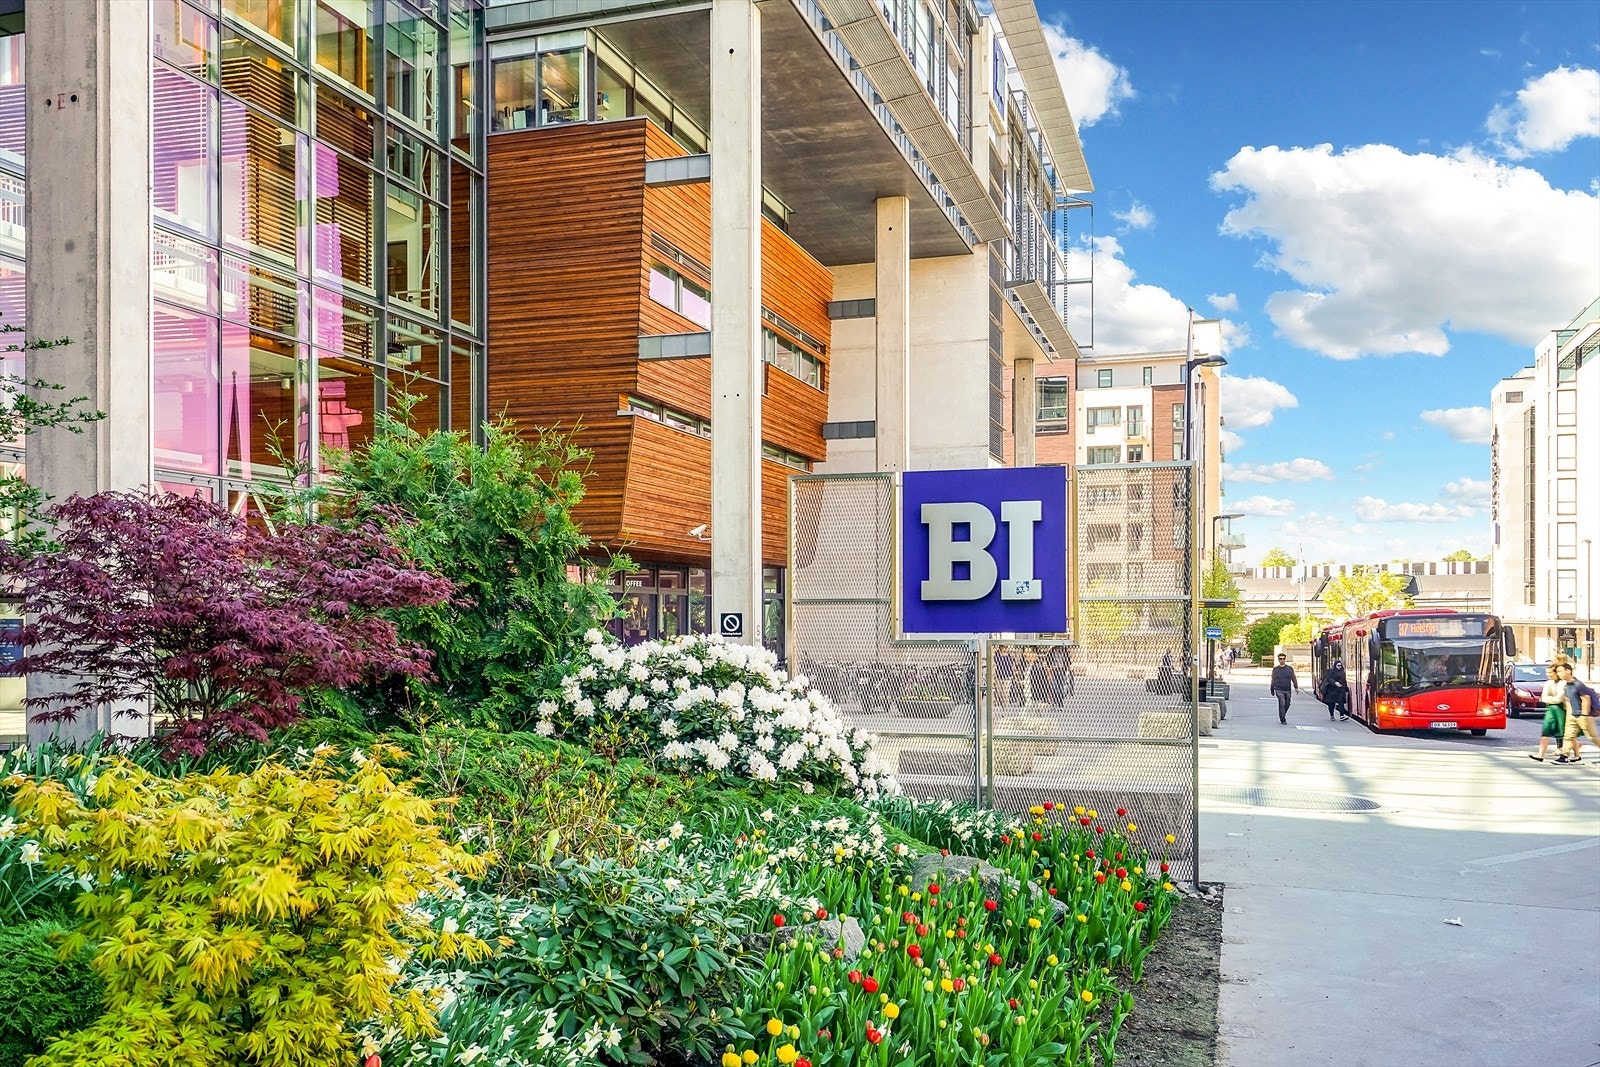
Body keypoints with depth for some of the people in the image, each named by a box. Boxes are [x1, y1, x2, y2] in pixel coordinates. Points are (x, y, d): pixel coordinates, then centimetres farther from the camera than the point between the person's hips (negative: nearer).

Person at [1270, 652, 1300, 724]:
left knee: (1287, 704, 9)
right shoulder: (1275, 669, 5)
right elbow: (1273, 680, 12)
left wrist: (1296, 687, -4)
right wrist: (1272, 690, 14)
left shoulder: (1290, 668, 6)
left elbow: (1294, 679, 7)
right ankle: (1282, 719, -8)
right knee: (1282, 703, -14)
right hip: (1279, 690, -2)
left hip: (1287, 690, 2)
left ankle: (1283, 715, 32)